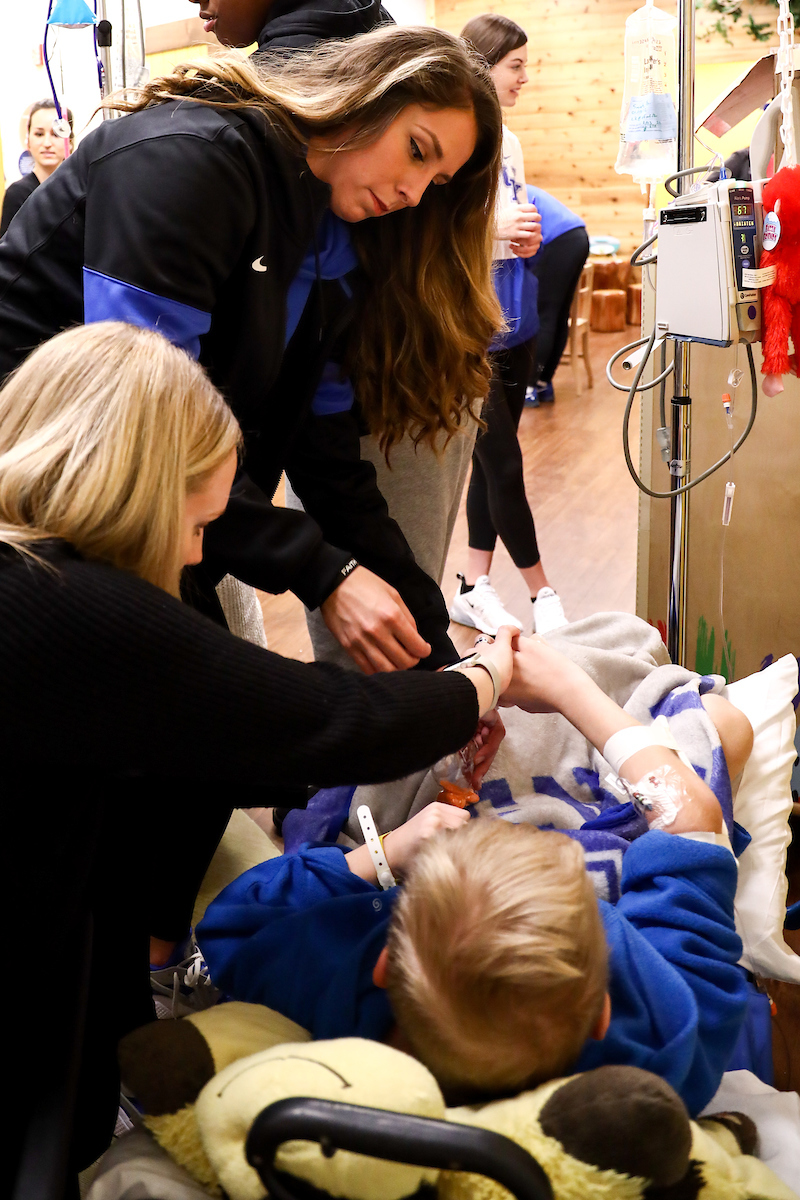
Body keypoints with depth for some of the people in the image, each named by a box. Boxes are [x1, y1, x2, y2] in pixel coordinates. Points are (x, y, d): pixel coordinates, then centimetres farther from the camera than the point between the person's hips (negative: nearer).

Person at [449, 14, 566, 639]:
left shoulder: (510, 142, 14)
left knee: (494, 458, 10)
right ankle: (541, 591, 9)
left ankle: (474, 588, 19)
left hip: (514, 316, 8)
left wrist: (528, 236, 0)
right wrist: (493, 228, -22)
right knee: (504, 462, -2)